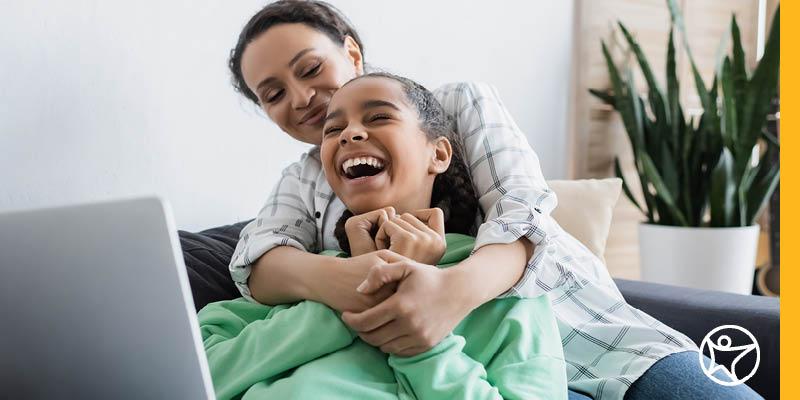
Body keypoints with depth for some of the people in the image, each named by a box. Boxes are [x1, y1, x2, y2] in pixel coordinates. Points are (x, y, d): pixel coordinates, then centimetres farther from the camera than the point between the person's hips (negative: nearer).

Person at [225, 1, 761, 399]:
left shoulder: (461, 103, 6)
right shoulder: (303, 182, 14)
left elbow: (521, 211, -10)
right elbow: (258, 260, -6)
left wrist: (455, 291, -33)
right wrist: (329, 278, -32)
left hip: (586, 329, 0)